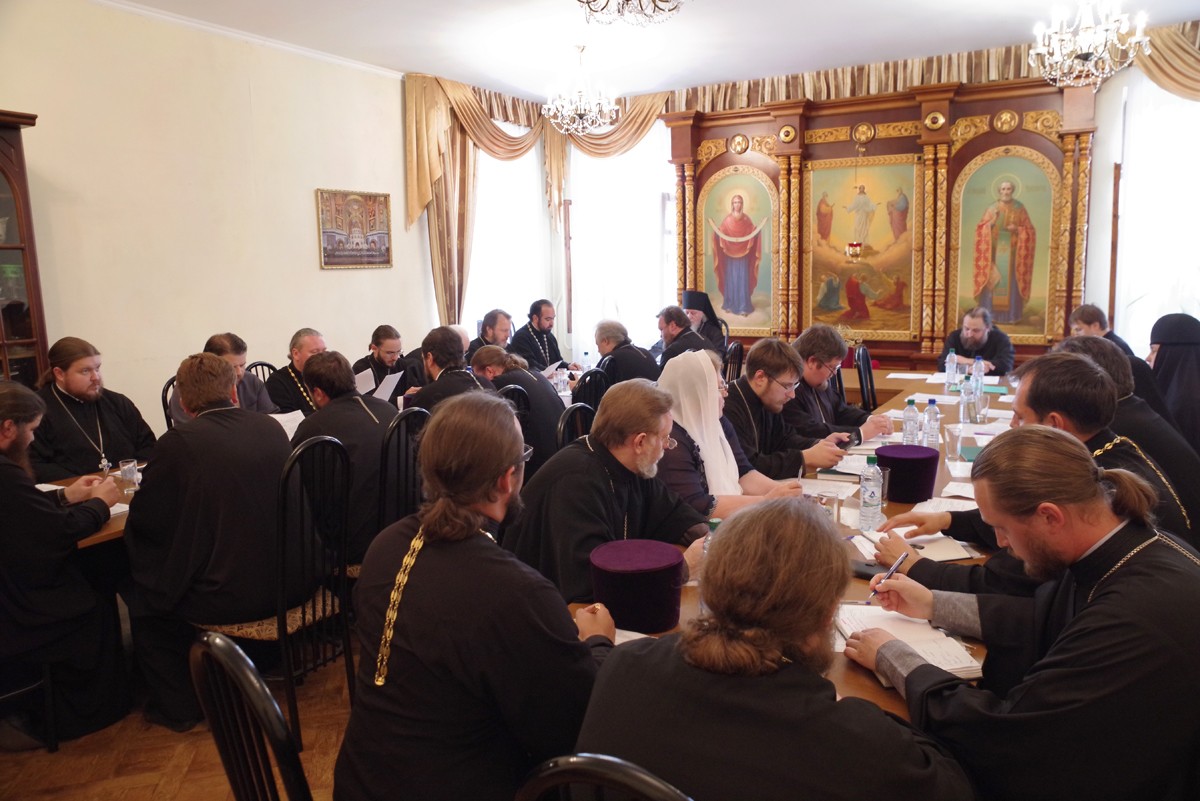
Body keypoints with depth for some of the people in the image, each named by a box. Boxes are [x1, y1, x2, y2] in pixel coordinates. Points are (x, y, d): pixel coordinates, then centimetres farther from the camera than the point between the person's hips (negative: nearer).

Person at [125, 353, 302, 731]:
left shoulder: (179, 442, -15)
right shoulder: (272, 428, -1)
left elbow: (144, 521, -6)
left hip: (226, 598, -5)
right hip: (290, 584, 6)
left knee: (144, 599, 23)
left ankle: (177, 706, 31)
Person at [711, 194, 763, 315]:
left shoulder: (746, 219, 4)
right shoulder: (727, 219, 4)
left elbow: (752, 233, 1)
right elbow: (721, 233, -1)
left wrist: (759, 228, -16)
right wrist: (714, 228, -18)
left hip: (743, 253, 0)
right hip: (730, 253, 0)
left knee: (743, 278, -2)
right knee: (730, 278, 2)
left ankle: (743, 306, 0)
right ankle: (730, 305, 10)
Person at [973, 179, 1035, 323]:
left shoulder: (1019, 208, 4)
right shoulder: (991, 208, 5)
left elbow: (1029, 230, 5)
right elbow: (981, 229, 1)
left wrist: (1017, 229, -13)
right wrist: (992, 221, -15)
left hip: (1012, 251, 0)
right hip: (994, 250, 0)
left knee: (1010, 282, -1)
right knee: (991, 280, -4)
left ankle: (1010, 315, 4)